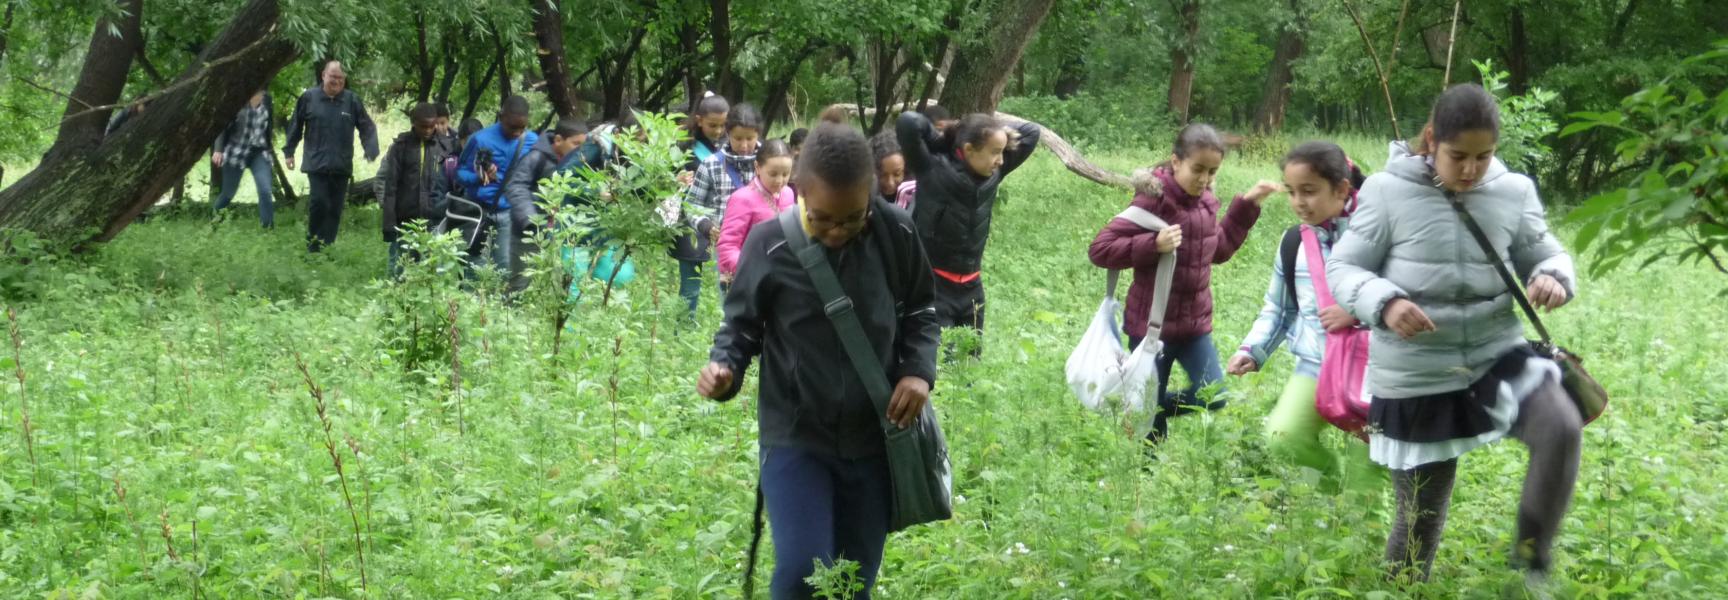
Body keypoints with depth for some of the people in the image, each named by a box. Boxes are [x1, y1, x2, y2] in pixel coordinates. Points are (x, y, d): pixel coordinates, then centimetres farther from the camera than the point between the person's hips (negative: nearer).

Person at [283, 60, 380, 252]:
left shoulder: (352, 100, 3)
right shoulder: (309, 98, 1)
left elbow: (367, 128, 4)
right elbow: (295, 126, 9)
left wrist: (371, 151, -10)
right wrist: (289, 152, 10)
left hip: (342, 166, 2)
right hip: (317, 164, -2)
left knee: (335, 208, 5)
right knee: (320, 203, -13)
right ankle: (313, 247, -1)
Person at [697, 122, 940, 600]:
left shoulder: (896, 234, -8)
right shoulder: (769, 245, -14)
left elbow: (921, 309, 9)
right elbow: (741, 325, 1)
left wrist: (919, 370, -8)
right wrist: (724, 368, -19)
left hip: (874, 437, 2)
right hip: (794, 436, -2)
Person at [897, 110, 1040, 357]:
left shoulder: (993, 174, 3)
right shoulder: (933, 169, -14)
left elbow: (1031, 132, 12)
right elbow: (908, 123, -27)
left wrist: (1001, 134, 0)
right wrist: (942, 139, -11)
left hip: (971, 287, 6)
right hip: (933, 285, -6)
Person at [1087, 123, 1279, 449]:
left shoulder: (1206, 202, 4)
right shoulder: (1153, 201, -18)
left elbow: (1219, 250, 21)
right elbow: (1099, 249, -20)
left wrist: (1246, 206, 15)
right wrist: (1153, 244, -31)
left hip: (1195, 323, 6)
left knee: (1213, 397, -2)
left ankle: (1154, 408, 24)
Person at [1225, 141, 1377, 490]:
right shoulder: (1293, 244, 7)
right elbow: (1277, 310, 17)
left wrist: (1357, 312, -23)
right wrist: (1252, 351, 2)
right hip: (1313, 367, 4)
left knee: (1365, 474, -2)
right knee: (1282, 439, -18)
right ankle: (1329, 475, 11)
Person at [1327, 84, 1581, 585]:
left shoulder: (1514, 192, -3)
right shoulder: (1388, 192, -10)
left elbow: (1544, 255, 9)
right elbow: (1342, 269, -7)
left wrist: (1555, 279, -16)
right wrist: (1385, 303, -28)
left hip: (1497, 355, 2)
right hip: (1417, 378, -2)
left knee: (1562, 428, -28)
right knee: (1420, 519, 7)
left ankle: (1533, 560, -9)